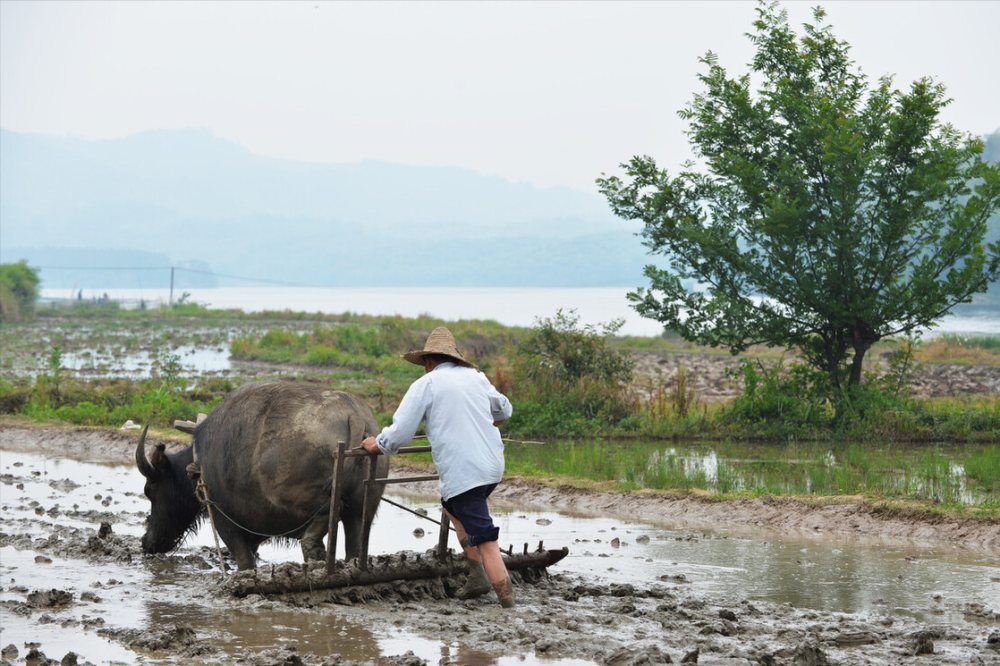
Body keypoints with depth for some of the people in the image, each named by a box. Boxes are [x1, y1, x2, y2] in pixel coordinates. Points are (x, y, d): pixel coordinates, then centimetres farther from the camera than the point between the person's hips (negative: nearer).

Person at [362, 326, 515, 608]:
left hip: (462, 474, -7)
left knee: (485, 542, -8)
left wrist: (377, 445, 17)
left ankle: (508, 604, -14)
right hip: (493, 466, 7)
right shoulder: (477, 377, 16)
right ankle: (478, 575, 19)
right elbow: (504, 409, 34)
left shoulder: (426, 384, -1)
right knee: (452, 507, 29)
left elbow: (399, 433, -3)